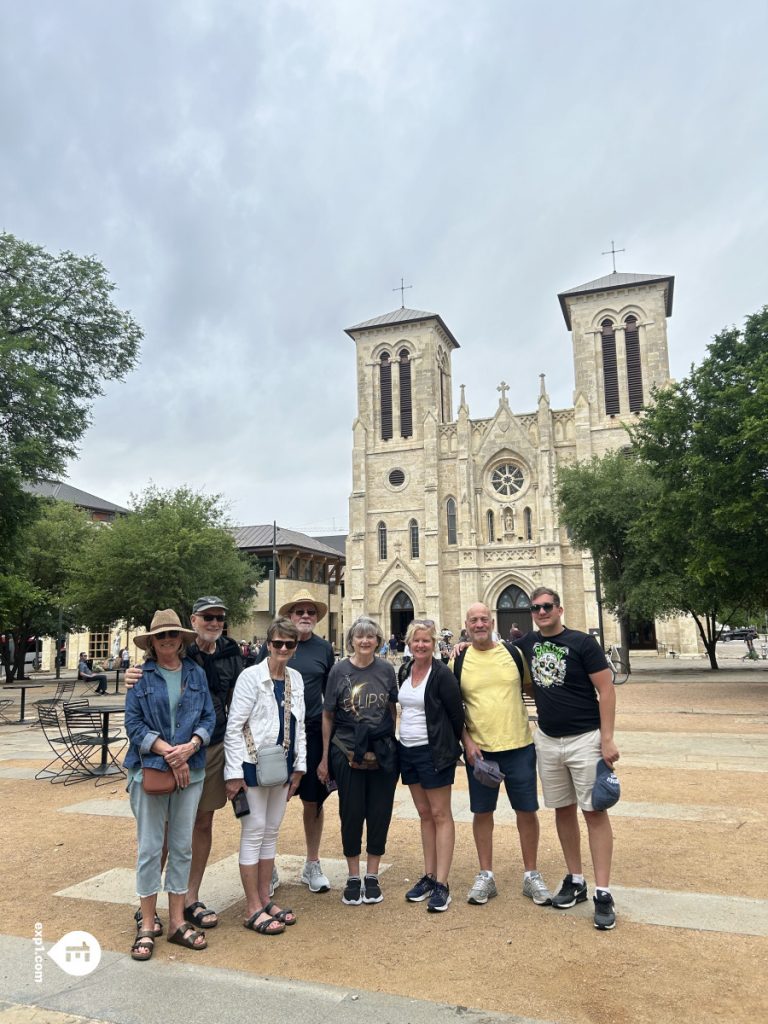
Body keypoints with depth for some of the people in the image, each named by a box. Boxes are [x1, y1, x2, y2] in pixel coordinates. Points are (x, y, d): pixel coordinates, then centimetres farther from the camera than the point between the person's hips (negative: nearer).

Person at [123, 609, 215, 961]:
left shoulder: (196, 674, 5)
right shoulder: (141, 677, -2)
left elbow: (209, 717, 4)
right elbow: (134, 724, -6)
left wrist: (190, 747, -14)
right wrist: (167, 751, -14)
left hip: (191, 770, 3)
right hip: (149, 769, -2)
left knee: (182, 846, 10)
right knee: (150, 847, 3)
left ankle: (177, 921, 23)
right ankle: (147, 925, 18)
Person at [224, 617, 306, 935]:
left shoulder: (295, 679, 6)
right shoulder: (251, 676, -12)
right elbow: (234, 726, -13)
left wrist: (299, 765, 9)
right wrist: (234, 772, -15)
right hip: (254, 765, -6)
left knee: (271, 831, 14)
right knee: (254, 832, 2)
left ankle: (265, 899, 26)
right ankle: (253, 909, 13)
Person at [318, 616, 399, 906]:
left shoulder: (386, 670, 1)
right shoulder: (339, 670, -4)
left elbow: (393, 710, 10)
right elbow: (327, 716, 2)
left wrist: (395, 746, 6)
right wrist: (325, 757, 2)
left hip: (382, 752, 1)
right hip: (347, 753, -1)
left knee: (380, 813, 7)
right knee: (351, 814, 8)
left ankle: (372, 876, 25)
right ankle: (353, 878, 25)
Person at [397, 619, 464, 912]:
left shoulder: (442, 674, -14)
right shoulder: (404, 672, 6)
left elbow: (457, 714, -10)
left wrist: (450, 745, 0)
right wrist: (403, 738, 16)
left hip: (434, 752, -7)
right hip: (408, 750, 7)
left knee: (440, 814, 1)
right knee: (424, 814, 15)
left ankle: (441, 884, 6)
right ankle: (428, 876, 24)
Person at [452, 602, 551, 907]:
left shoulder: (513, 652, -1)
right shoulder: (458, 660, -1)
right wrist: (467, 741, -5)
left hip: (519, 745, 0)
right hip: (478, 749, 0)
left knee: (526, 810, 7)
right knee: (482, 812, 10)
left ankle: (531, 875, 24)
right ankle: (485, 876, 26)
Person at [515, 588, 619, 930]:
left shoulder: (582, 642, -10)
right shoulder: (528, 643, 4)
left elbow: (606, 689, -11)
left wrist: (607, 739, -16)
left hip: (585, 738, -5)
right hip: (547, 740, 5)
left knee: (594, 811, -2)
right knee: (563, 809, 14)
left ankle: (602, 893, 4)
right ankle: (575, 880, 27)